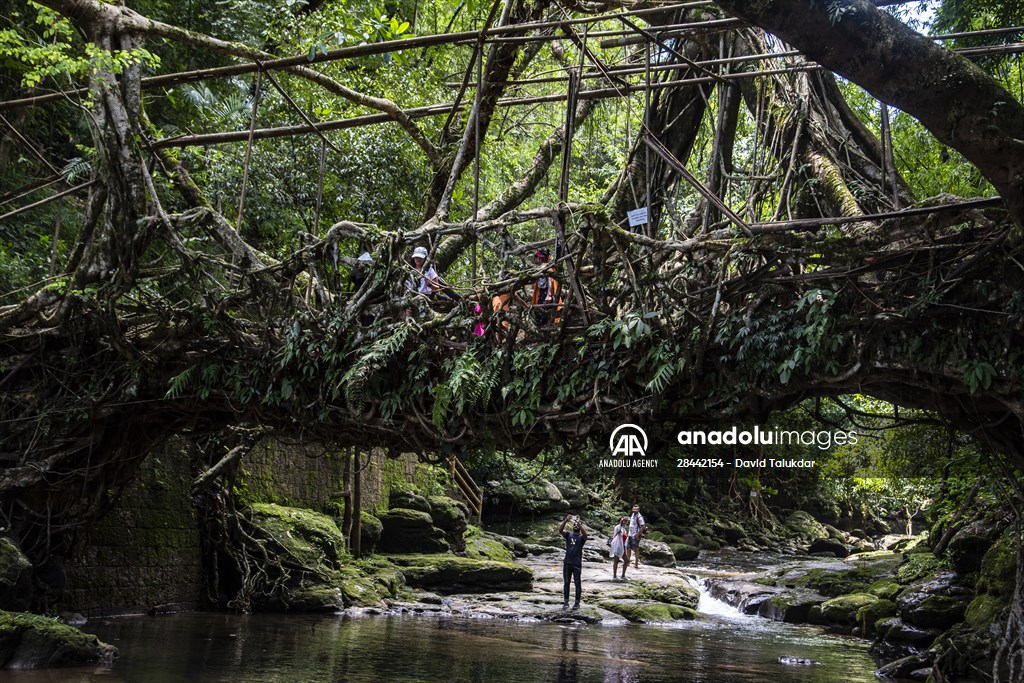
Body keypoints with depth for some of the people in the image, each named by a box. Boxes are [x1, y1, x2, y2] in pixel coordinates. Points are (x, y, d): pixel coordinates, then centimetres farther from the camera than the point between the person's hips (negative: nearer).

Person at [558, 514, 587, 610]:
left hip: (577, 564, -3)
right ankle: (566, 602, 14)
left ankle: (577, 603, 10)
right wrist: (565, 521, -26)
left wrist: (579, 522, -31)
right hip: (567, 563, 3)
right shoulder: (568, 534, 8)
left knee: (577, 583, 3)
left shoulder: (581, 537, 2)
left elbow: (584, 534, -22)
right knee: (566, 583, 7)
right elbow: (560, 530, -11)